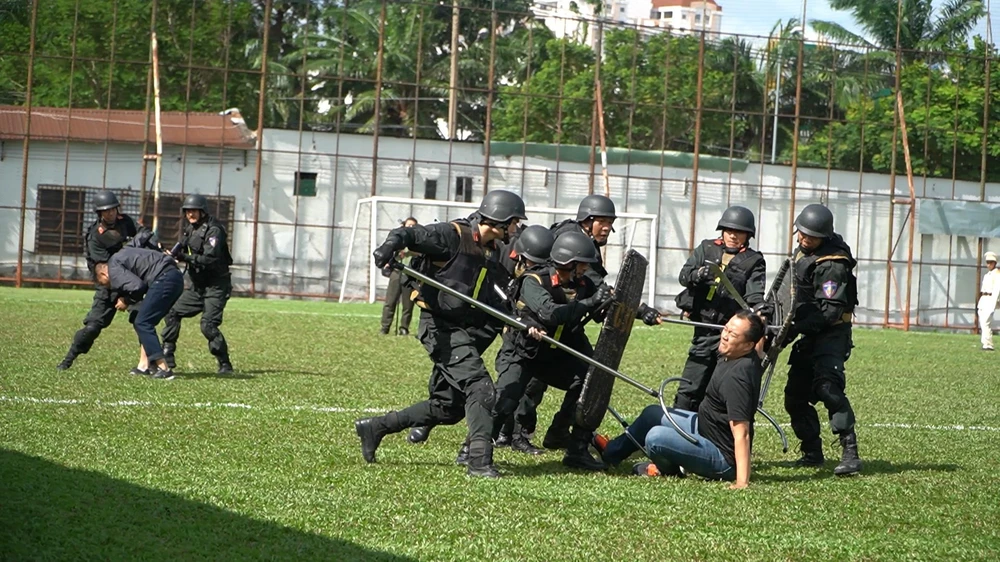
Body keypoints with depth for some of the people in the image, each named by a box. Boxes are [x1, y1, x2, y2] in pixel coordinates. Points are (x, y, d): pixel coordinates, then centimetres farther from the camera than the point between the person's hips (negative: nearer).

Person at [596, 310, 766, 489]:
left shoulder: (736, 377, -32)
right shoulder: (751, 358, -5)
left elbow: (741, 433, -36)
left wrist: (742, 482, -41)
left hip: (724, 458, -11)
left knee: (655, 437, -29)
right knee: (652, 414, 22)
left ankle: (670, 468, 5)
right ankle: (610, 452, 43)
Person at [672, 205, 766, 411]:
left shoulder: (754, 261, 1)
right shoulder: (706, 249, 10)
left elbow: (755, 294, -12)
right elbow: (683, 275, -2)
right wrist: (698, 274, -26)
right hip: (703, 331, 3)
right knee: (689, 389, 8)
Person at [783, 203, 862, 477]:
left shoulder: (833, 264, -21)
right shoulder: (802, 251, 8)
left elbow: (831, 311, -25)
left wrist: (796, 328, -28)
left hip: (832, 334, -10)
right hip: (810, 334, 10)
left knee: (828, 387, -26)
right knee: (795, 395, 9)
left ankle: (850, 454, -30)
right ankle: (812, 452, 20)